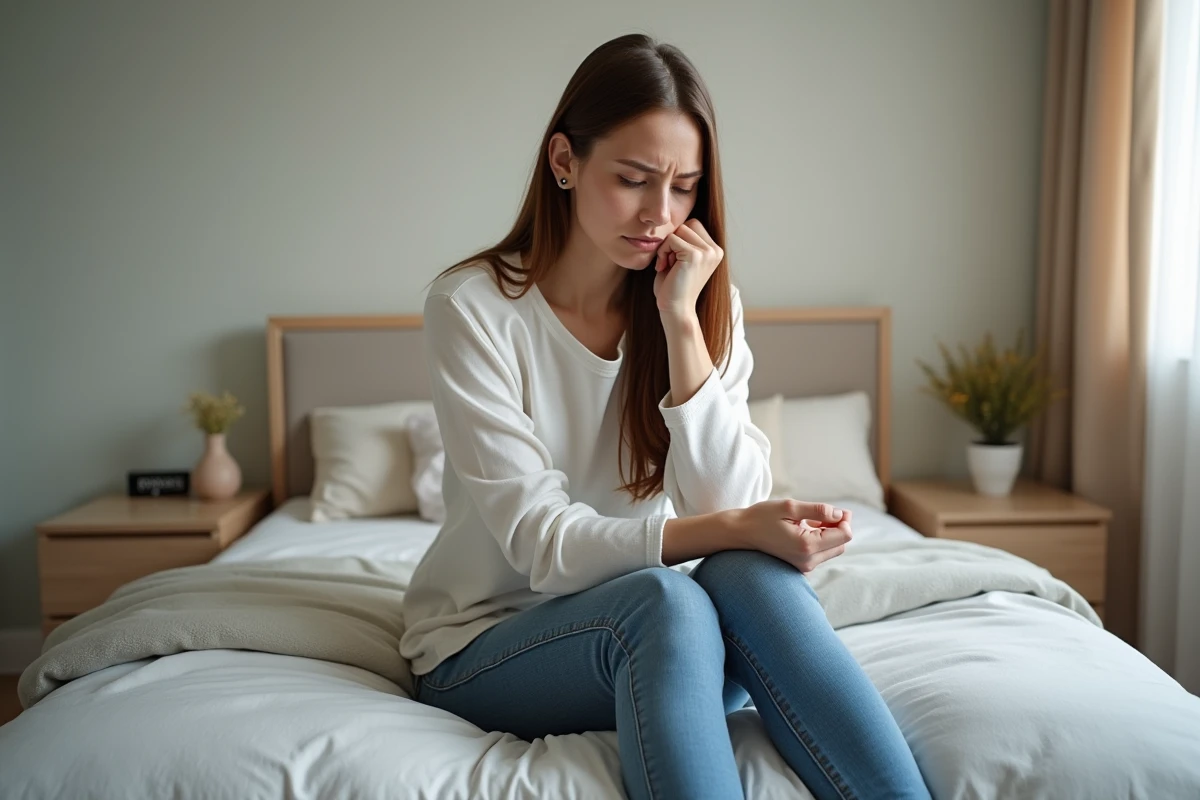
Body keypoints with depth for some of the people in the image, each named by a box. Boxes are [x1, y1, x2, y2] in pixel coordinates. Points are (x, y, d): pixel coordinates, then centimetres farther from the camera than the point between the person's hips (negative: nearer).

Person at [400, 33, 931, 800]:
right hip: (483, 646, -3)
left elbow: (729, 504, -13)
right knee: (664, 597, -33)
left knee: (748, 574, -30)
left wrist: (681, 321, -19)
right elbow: (544, 545, -19)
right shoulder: (473, 306, -14)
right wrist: (732, 530, -32)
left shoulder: (707, 305, -1)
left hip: (652, 623, 3)